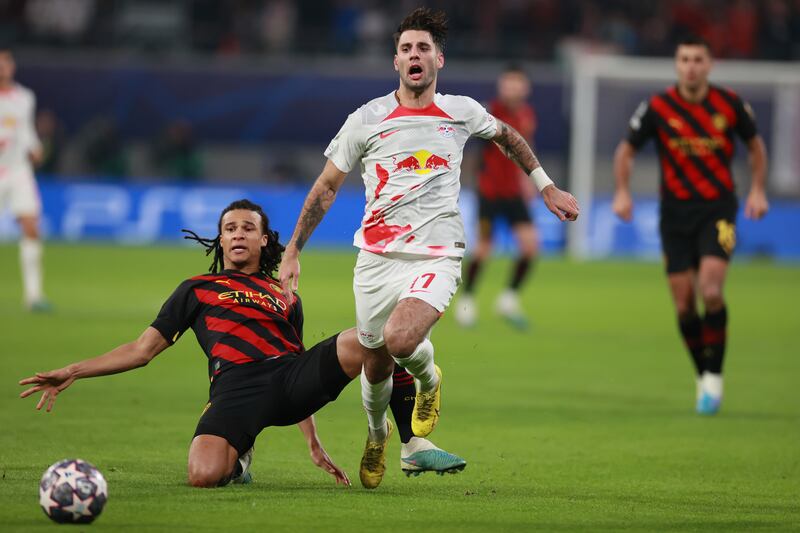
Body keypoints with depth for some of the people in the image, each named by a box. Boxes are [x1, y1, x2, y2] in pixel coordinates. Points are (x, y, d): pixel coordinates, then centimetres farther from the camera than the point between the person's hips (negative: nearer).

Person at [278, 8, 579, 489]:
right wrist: (293, 251, 7)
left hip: (436, 257, -1)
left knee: (400, 339, -29)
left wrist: (548, 187, 27)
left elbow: (507, 135, 28)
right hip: (377, 257, 1)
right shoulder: (367, 119, 2)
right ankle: (377, 434, 42)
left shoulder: (462, 112, 5)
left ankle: (429, 378, 7)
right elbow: (327, 187, 10)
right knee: (375, 367, 9)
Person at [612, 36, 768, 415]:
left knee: (711, 293, -19)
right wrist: (622, 192, -3)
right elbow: (626, 150, 8)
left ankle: (714, 374, -5)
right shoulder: (657, 108, -5)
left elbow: (755, 145, 13)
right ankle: (703, 377, 17)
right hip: (675, 213, 1)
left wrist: (757, 190, 5)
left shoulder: (730, 104, -3)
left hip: (718, 210, -1)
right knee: (684, 305, -1)